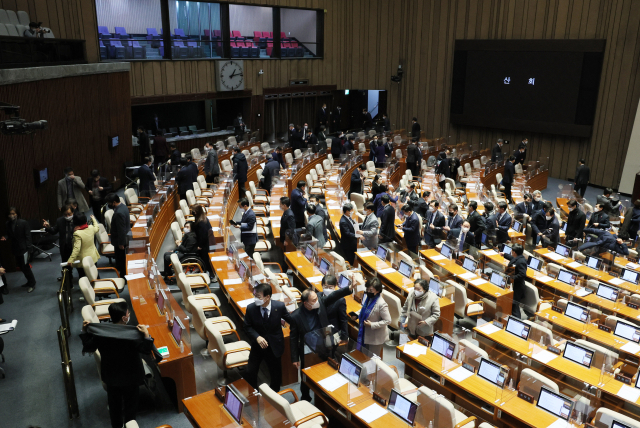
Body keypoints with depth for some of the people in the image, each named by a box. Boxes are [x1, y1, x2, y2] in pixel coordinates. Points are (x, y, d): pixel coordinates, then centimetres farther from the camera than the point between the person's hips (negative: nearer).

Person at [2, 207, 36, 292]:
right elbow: (9, 234, 11)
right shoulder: (8, 224, 2)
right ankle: (30, 281, 32)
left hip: (23, 248, -6)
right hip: (15, 249, 6)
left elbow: (28, 236, -13)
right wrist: (5, 237, -12)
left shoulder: (24, 223, -13)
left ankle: (32, 284, 13)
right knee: (21, 267, 15)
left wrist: (28, 248, -16)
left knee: (25, 267, -1)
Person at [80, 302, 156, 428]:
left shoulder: (99, 332, -17)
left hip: (110, 376, 4)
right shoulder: (134, 333, -28)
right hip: (131, 376, -3)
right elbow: (146, 350, -24)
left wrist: (84, 331, 2)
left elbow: (88, 348, -2)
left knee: (114, 403, 25)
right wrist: (146, 335, -31)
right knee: (130, 403, 20)